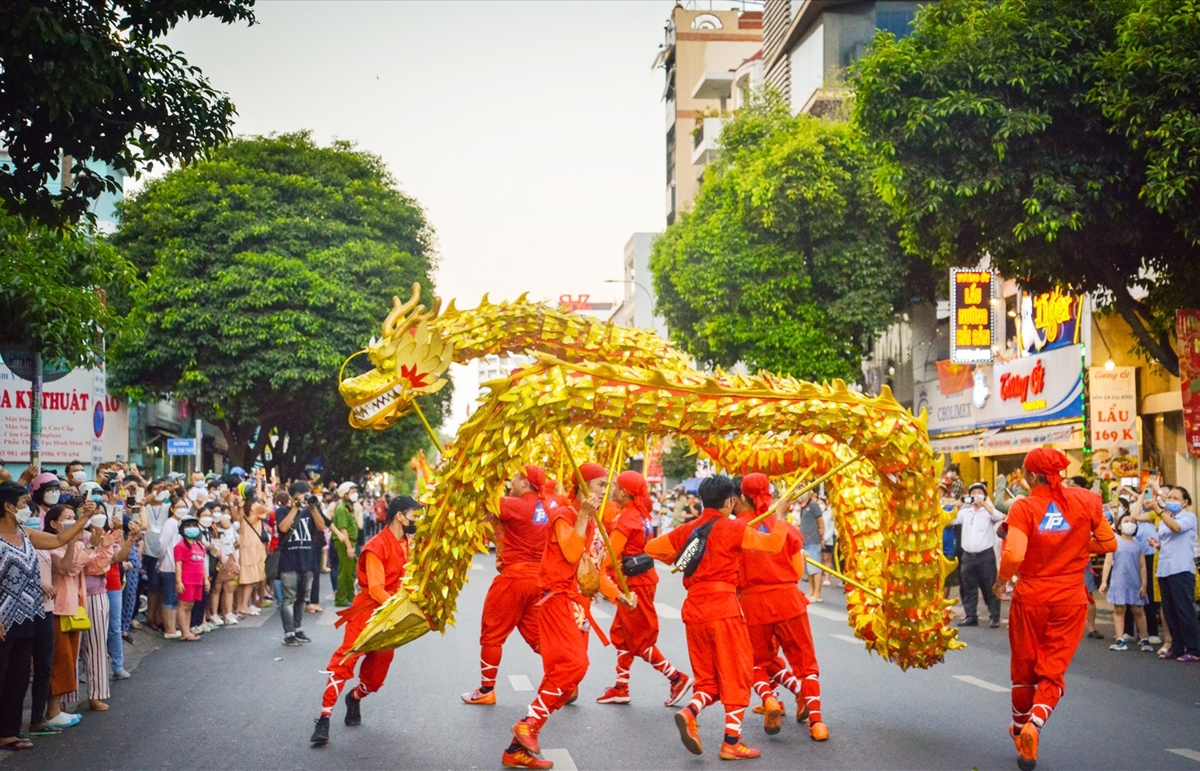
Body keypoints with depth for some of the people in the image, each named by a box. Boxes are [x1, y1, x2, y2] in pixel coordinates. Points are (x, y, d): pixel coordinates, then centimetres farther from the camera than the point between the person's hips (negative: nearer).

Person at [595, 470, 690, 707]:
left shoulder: (626, 519, -19)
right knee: (621, 634, 15)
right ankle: (621, 688, 19)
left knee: (640, 640, 1)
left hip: (636, 583, -9)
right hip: (641, 579, 9)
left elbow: (610, 556, -20)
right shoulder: (641, 514, 8)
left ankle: (677, 679, 6)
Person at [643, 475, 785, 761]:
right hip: (724, 608, -5)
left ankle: (689, 713, -10)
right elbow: (774, 543, -6)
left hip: (694, 609, 5)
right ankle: (732, 742, 5)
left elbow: (652, 548, 14)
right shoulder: (732, 528, -6)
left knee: (707, 678, 17)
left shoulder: (687, 529, 8)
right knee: (736, 675, 6)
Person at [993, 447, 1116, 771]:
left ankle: (1020, 731, 33)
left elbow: (1014, 556, -23)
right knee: (1052, 671, 7)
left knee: (1024, 669, 18)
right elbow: (1109, 543, 2)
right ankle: (1034, 724, -19)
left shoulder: (1023, 507, -13)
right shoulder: (1085, 500, -5)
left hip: (1030, 598, -1)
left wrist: (1001, 580, -4)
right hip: (1070, 599, 1)